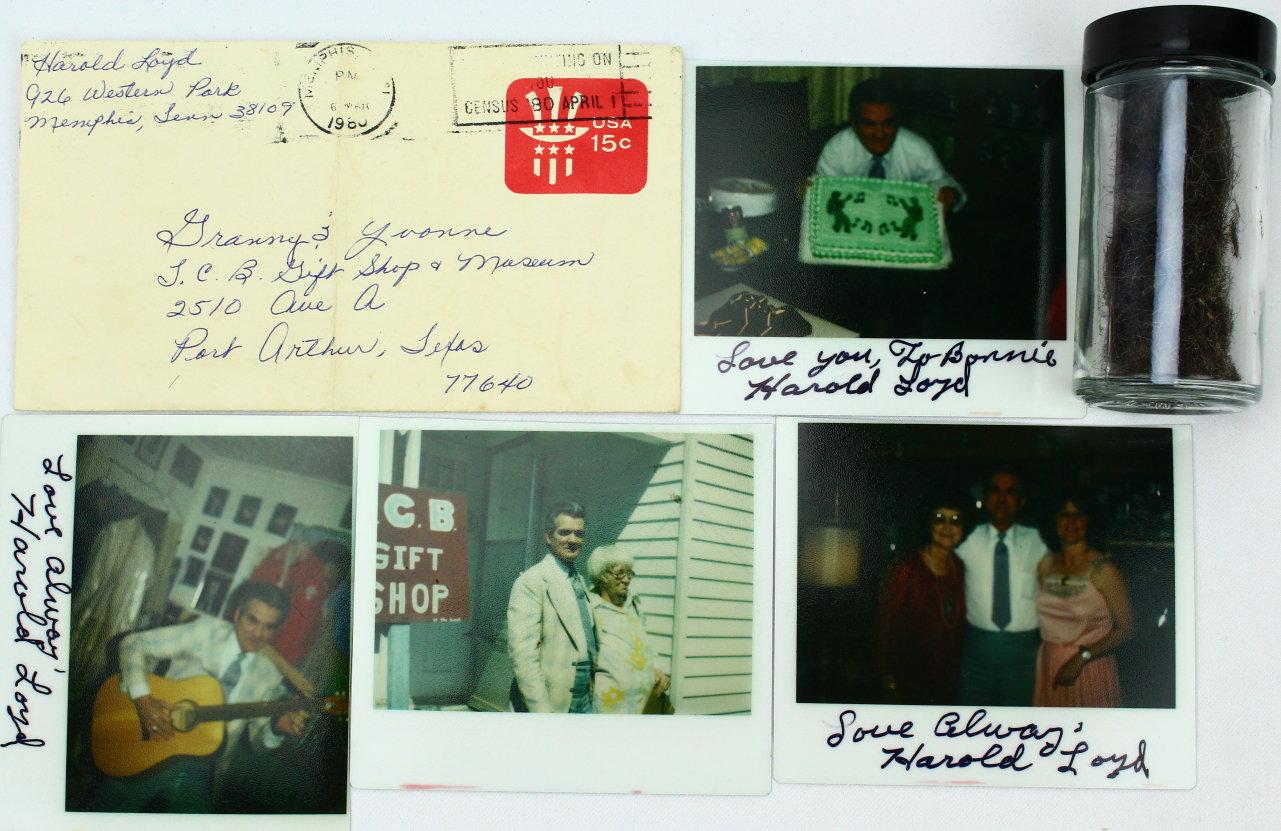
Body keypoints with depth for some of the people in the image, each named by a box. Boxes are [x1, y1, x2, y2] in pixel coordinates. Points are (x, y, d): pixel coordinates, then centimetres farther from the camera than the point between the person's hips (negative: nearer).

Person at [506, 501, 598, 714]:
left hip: (584, 698, 7)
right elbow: (523, 654, -18)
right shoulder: (531, 582, -12)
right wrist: (541, 711, -21)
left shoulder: (580, 581, 14)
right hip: (552, 702, -7)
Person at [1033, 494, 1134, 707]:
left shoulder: (1103, 570, -10)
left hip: (1091, 671, -4)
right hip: (1049, 667, 4)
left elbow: (1125, 628, -10)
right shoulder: (1046, 564, 5)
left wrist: (1082, 657, -17)